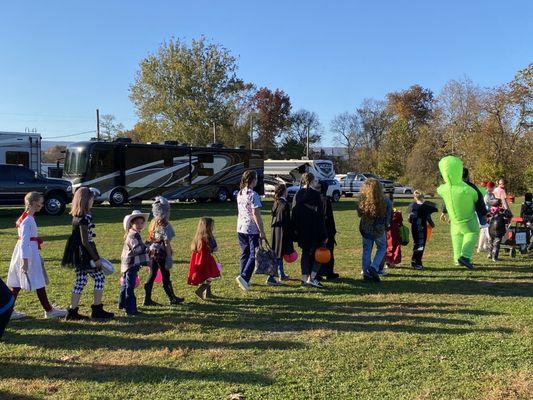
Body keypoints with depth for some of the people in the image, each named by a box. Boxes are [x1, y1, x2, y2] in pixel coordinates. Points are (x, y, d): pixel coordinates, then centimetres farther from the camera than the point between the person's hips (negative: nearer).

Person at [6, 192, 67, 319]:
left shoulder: (28, 217, 12)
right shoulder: (27, 220, -18)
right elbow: (24, 242, -22)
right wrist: (25, 261, -24)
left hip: (31, 252, 10)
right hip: (28, 254, -10)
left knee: (17, 284, 11)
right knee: (39, 284, 0)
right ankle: (49, 311, 9)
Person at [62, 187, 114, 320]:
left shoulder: (77, 216, 9)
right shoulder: (84, 218, -19)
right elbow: (85, 241, -20)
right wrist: (96, 258, -15)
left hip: (79, 254, 9)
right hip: (85, 253, -9)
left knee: (80, 281, 12)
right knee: (99, 278, 3)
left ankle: (72, 311, 15)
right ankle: (97, 310, 10)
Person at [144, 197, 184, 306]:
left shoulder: (153, 222, 5)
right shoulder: (165, 225, -17)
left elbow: (150, 239, 10)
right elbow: (166, 243, -17)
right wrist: (169, 257, -14)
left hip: (152, 251, 7)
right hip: (161, 253, -7)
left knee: (151, 275, 11)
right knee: (165, 276, 5)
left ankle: (147, 299, 15)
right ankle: (172, 299, 19)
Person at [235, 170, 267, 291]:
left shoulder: (240, 194, 10)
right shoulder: (253, 195, -15)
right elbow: (256, 214, -18)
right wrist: (262, 231, -14)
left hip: (240, 228, 8)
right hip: (252, 229, -8)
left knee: (245, 254, 14)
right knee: (254, 255, -1)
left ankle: (244, 280, 17)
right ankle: (243, 276, -14)